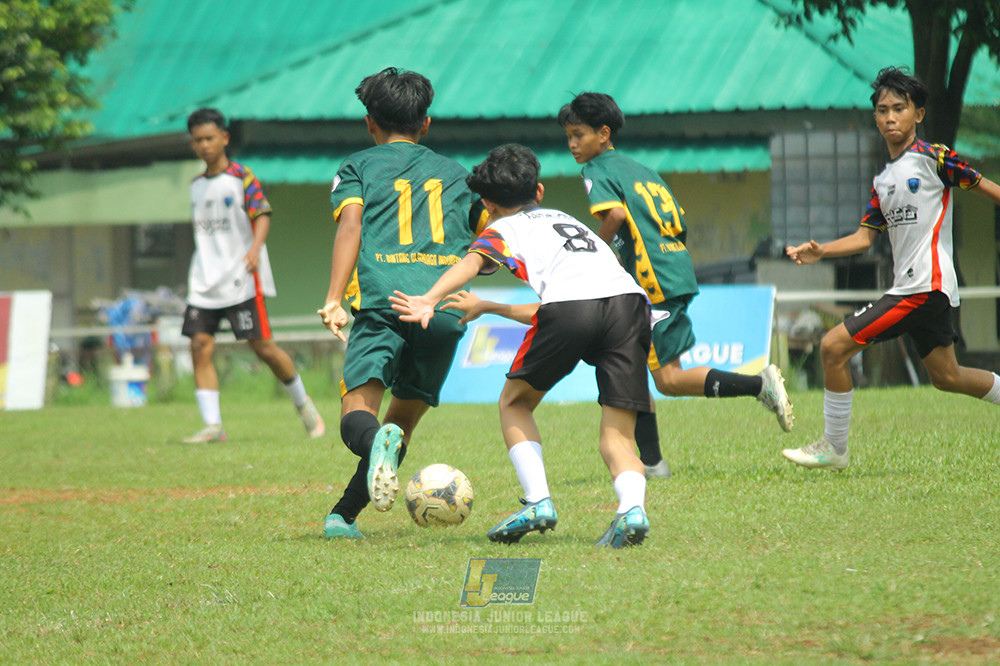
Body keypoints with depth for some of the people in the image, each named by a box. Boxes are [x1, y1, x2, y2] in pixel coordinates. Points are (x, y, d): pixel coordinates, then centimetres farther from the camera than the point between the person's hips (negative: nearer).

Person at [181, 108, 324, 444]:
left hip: (241, 279, -6)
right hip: (204, 282, 6)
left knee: (261, 345, -5)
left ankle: (303, 403, 17)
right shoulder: (196, 186, 14)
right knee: (200, 344, -8)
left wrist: (255, 248, -29)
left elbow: (262, 214, -12)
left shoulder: (242, 177, -4)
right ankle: (213, 425, -9)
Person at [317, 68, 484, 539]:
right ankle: (344, 514, 4)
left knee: (357, 411, -10)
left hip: (384, 300, -3)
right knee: (407, 412, 16)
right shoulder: (455, 173, 25)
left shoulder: (358, 167, 17)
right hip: (446, 305, 3)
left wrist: (334, 300, -10)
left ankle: (378, 443, -47)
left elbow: (350, 226, -1)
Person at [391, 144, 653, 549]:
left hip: (570, 303, -4)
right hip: (630, 298, 4)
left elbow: (474, 261, 1)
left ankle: (538, 502, 3)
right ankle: (632, 507, -20)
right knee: (618, 435, 7)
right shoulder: (566, 219, 41)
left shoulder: (503, 229, 26)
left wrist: (430, 300, -13)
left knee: (515, 404, 18)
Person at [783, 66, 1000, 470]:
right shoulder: (882, 181, 17)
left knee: (834, 346, -11)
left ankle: (833, 449, -2)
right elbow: (865, 236, 15)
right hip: (910, 288, 9)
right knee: (946, 377, 16)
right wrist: (820, 251, 0)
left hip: (926, 285, -9)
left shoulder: (932, 157, -6)